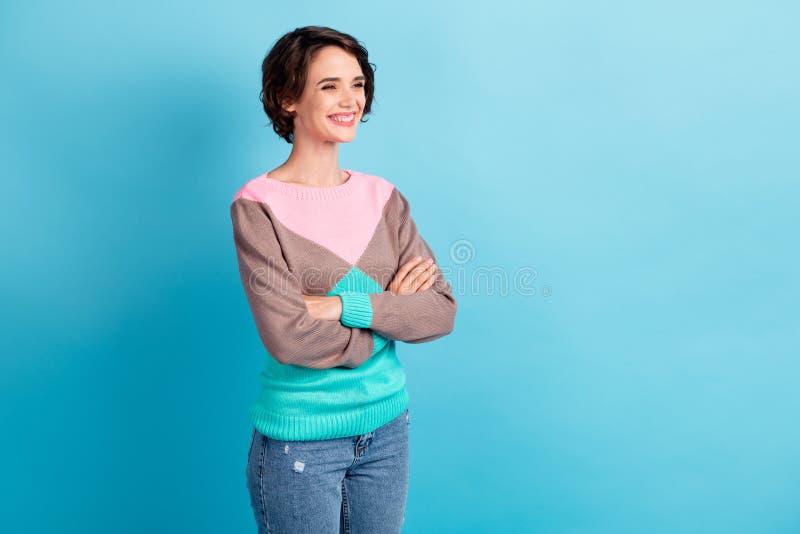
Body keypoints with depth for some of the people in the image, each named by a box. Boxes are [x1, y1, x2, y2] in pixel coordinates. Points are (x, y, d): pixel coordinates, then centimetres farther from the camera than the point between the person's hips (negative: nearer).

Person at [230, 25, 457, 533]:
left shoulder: (382, 196, 1)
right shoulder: (257, 205, -13)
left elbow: (442, 311, -7)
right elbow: (288, 337, -22)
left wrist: (346, 306, -20)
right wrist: (389, 309, -13)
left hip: (388, 428, 5)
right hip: (299, 441, -4)